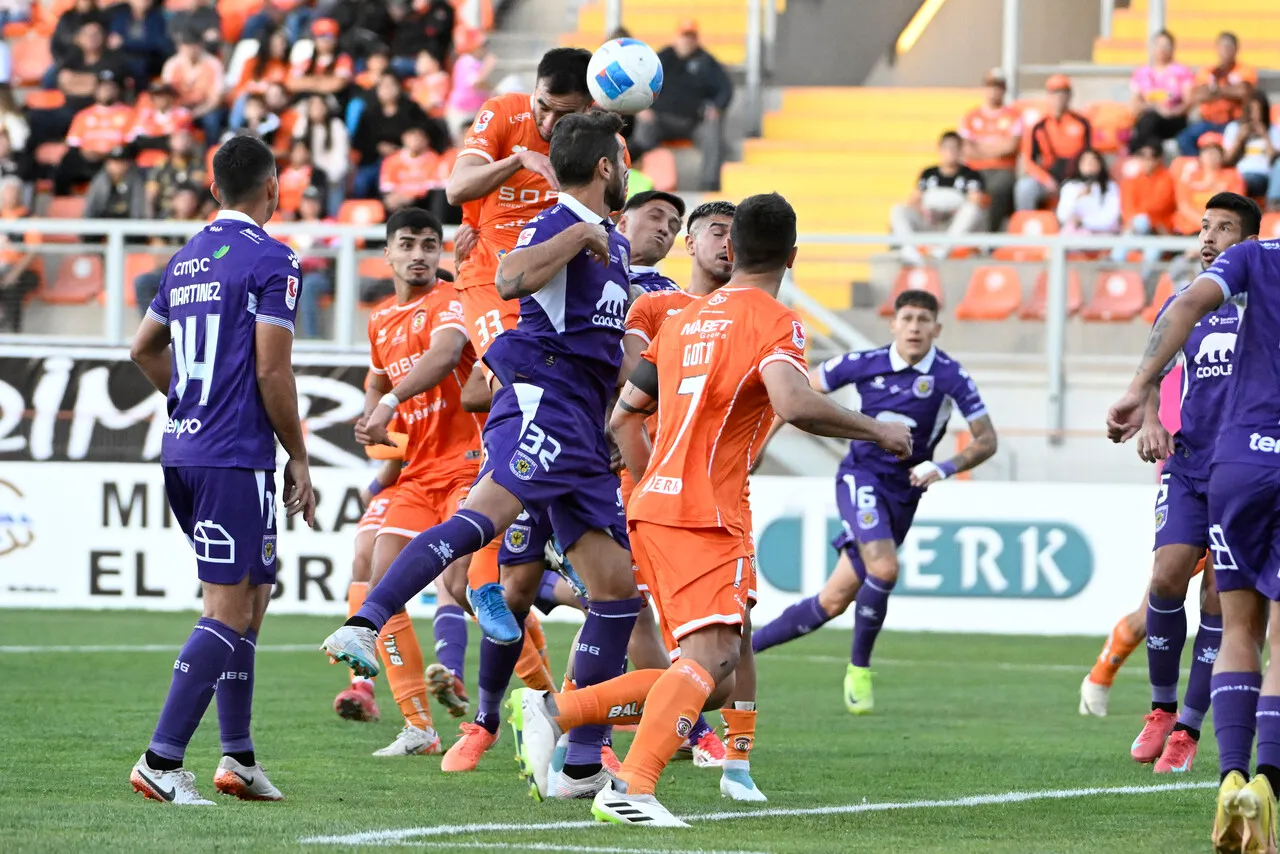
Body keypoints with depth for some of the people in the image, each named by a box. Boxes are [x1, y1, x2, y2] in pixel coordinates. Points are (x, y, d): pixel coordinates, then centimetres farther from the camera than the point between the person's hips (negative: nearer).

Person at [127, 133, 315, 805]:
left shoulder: (186, 259, 14)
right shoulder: (269, 260, -9)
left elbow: (144, 348, 25)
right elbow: (272, 371, -13)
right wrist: (298, 459, -5)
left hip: (181, 453, 8)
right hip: (236, 457, -8)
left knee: (253, 593, 18)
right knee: (228, 614, -6)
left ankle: (238, 756, 18)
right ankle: (161, 762, -13)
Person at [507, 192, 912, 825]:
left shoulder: (686, 318, 21)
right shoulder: (773, 321, -4)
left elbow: (624, 415, 24)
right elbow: (793, 403, -22)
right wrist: (877, 431, -9)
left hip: (655, 507, 8)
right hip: (708, 515, -8)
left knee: (712, 679, 10)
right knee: (711, 658, -20)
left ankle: (554, 711, 3)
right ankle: (630, 789, -36)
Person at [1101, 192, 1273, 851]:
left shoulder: (1255, 257, 6)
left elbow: (1192, 302, -11)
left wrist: (1141, 389, -13)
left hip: (1239, 459, 0)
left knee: (1240, 631, 12)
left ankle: (1232, 776, -4)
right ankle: (1265, 781, -20)